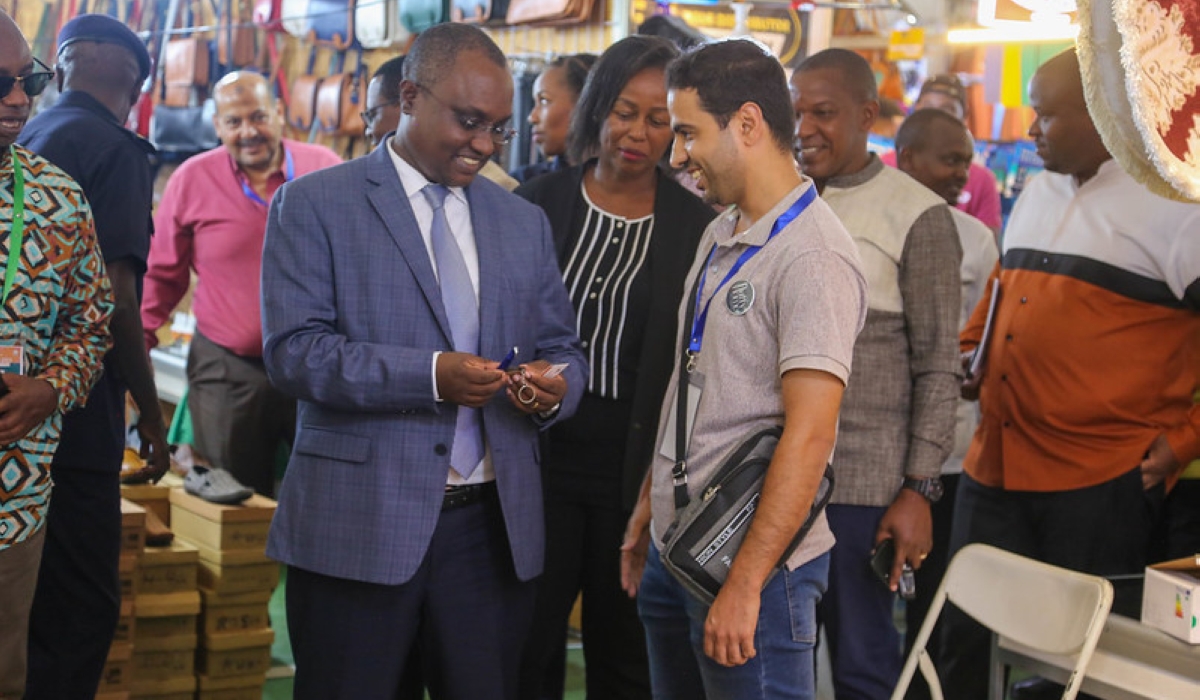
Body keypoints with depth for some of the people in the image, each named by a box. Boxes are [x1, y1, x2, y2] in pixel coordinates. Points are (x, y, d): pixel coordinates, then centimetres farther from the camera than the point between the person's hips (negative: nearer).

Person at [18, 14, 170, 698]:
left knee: (52, 598, 15)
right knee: (83, 611, -2)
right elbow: (114, 291, -16)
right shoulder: (114, 148, -10)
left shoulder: (28, 139, 13)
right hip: (81, 413, -8)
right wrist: (150, 410, -7)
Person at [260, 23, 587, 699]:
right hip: (359, 529, -4)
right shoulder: (314, 205, -1)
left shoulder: (525, 222, 14)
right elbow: (293, 351, -11)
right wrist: (430, 376, -23)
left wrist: (556, 382, -9)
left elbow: (565, 349, 16)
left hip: (494, 532, 4)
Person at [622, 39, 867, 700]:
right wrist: (649, 502, 17)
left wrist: (745, 584, -23)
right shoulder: (721, 235, 11)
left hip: (752, 565, -8)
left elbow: (808, 435, -22)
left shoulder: (812, 258, -18)